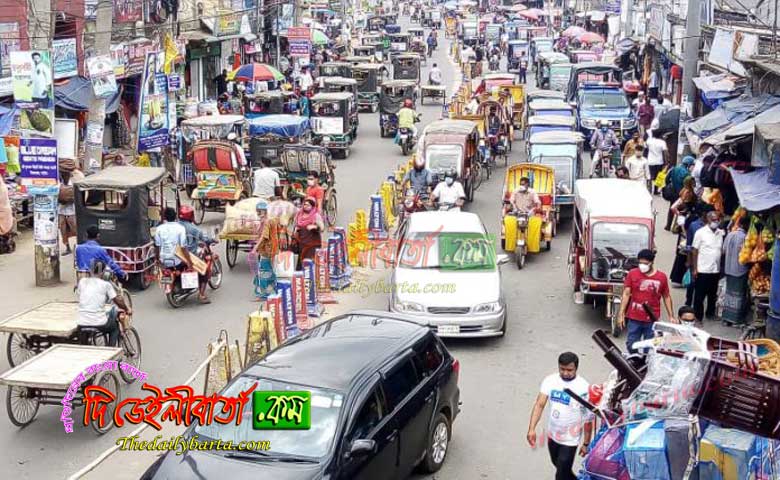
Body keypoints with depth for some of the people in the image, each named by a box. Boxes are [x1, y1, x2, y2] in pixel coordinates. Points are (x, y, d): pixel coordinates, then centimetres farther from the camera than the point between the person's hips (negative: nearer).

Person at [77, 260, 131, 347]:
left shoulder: (82, 282, 6)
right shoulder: (106, 284, -3)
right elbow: (118, 301, 3)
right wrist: (127, 309, 23)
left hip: (81, 324, 3)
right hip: (99, 324, -3)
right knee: (115, 326, 29)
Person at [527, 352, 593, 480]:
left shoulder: (583, 388, -21)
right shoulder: (550, 380, -10)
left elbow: (589, 418, -13)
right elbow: (539, 405, -14)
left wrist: (586, 443, -9)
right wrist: (531, 429, -26)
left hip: (570, 439, -5)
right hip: (552, 435, 5)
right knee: (558, 466, 25)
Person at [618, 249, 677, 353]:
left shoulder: (662, 277, -1)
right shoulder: (632, 274, -3)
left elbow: (666, 297, 9)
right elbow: (626, 294, -2)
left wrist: (671, 316, 6)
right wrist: (621, 314, -7)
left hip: (652, 319, 0)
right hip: (634, 318, 0)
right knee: (631, 345, 7)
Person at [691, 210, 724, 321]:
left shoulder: (721, 233, 6)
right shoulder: (701, 232, -7)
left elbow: (722, 251, 12)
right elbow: (694, 251, -6)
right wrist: (694, 269, -10)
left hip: (716, 270, 5)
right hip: (702, 270, -4)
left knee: (713, 295, 15)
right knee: (699, 295, 2)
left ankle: (710, 313, 29)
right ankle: (698, 316, 10)